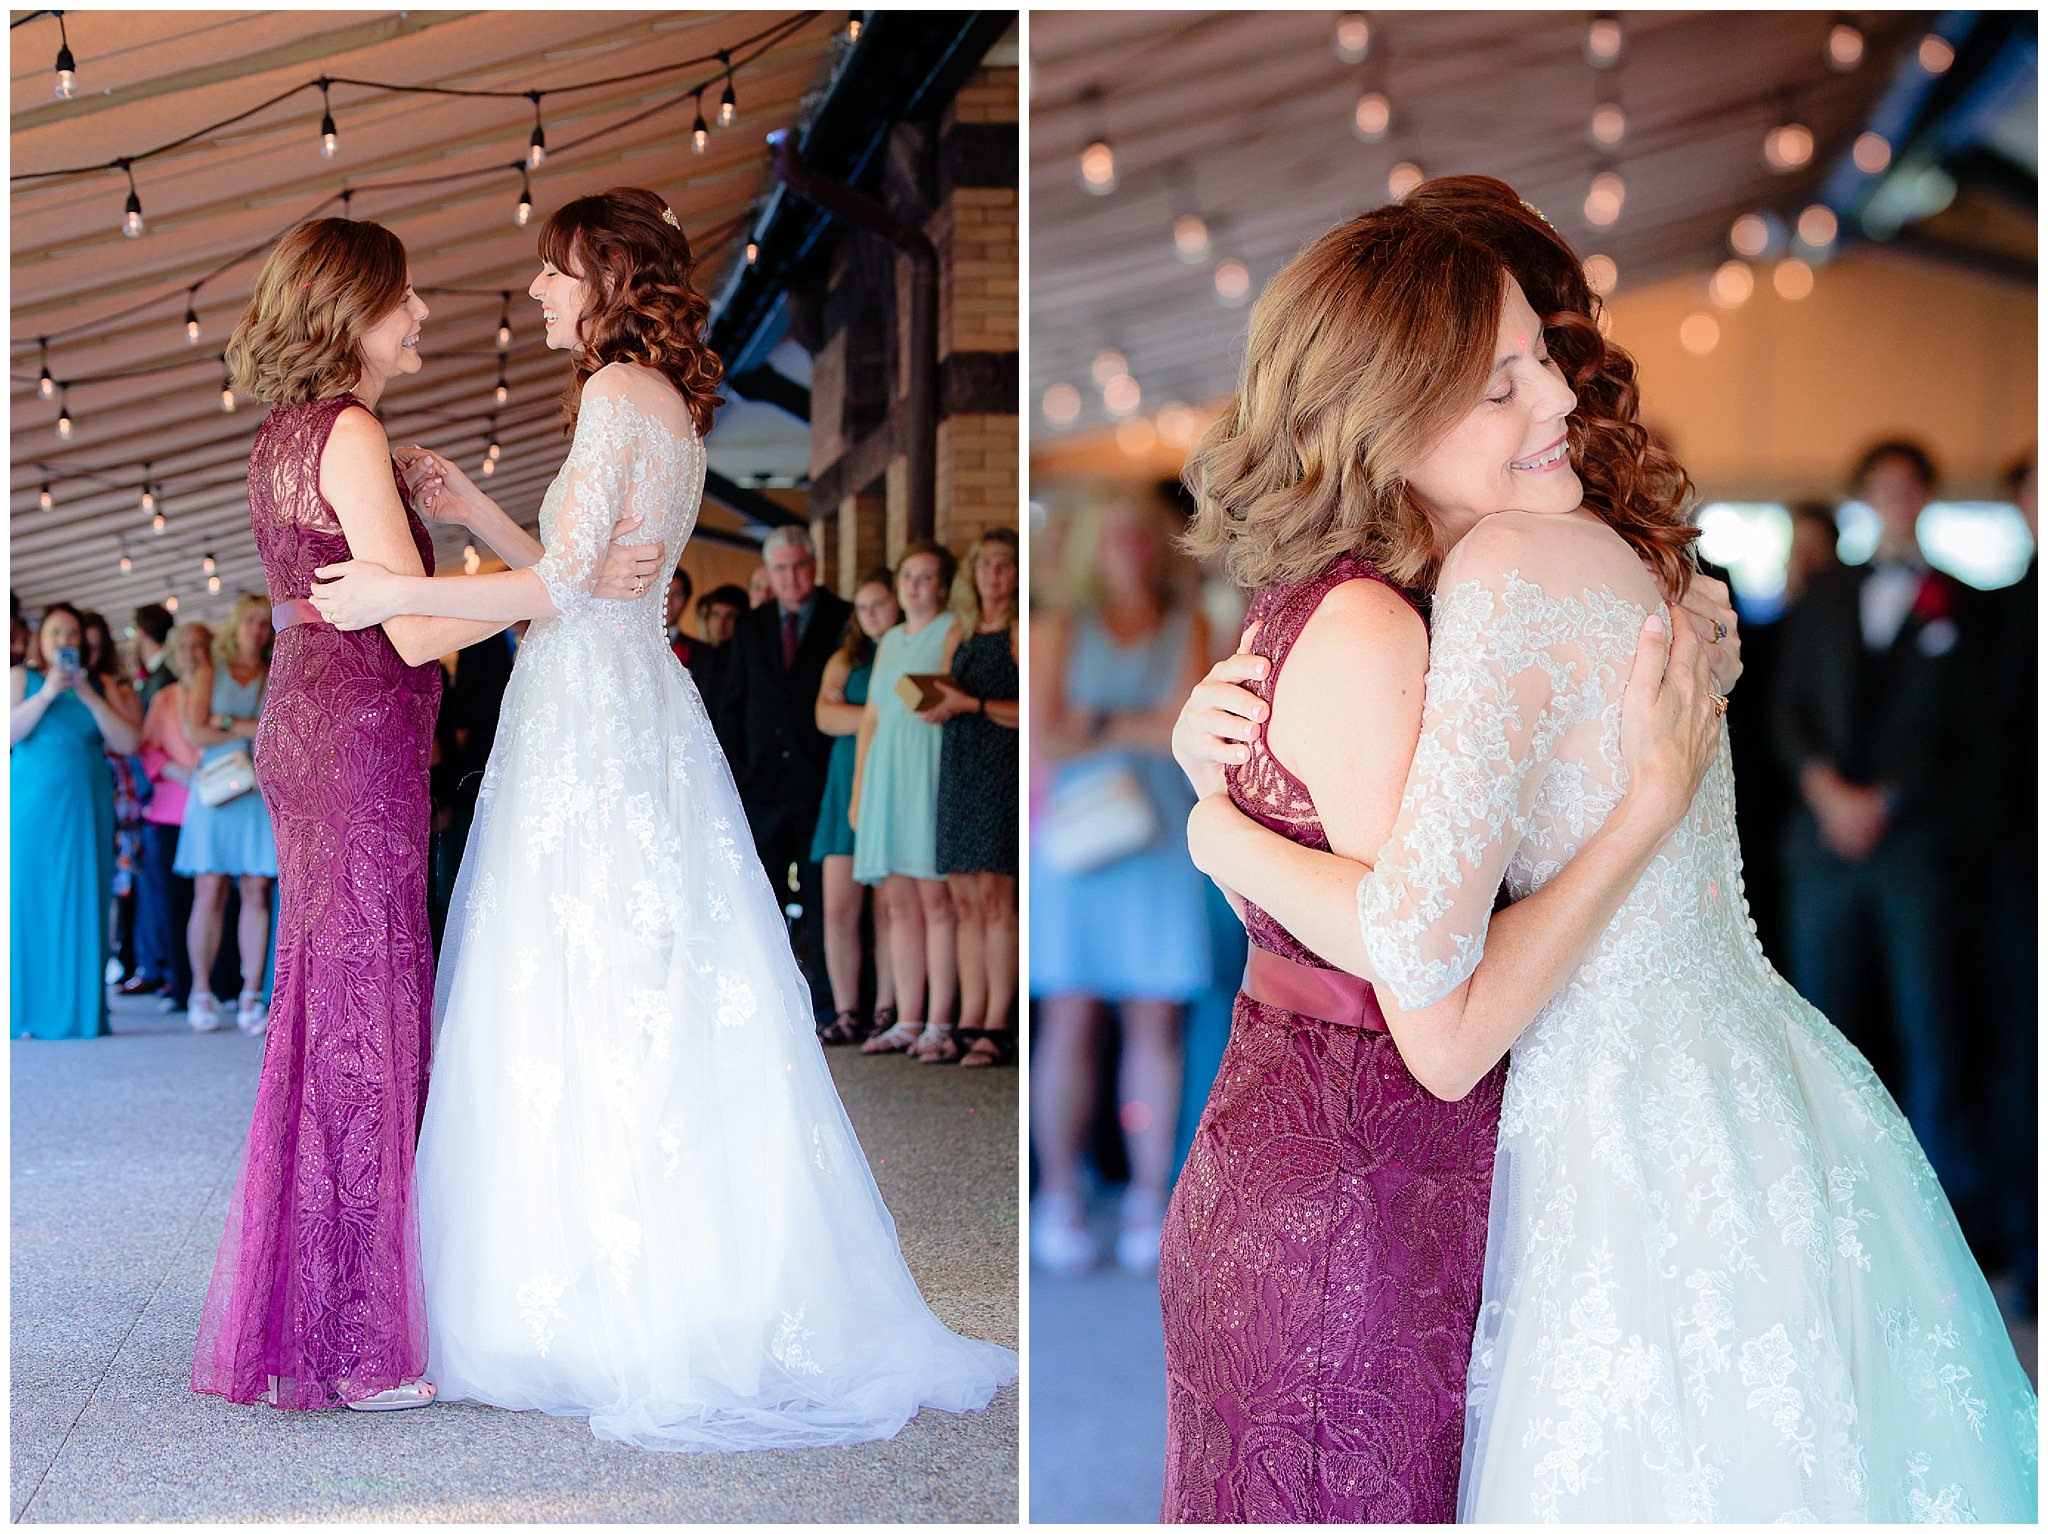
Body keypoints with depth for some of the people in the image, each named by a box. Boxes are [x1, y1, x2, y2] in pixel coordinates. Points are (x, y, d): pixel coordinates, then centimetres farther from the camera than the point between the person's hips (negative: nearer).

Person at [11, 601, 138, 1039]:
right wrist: (46, 694, -13)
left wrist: (89, 696, -8)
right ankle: (28, 1015, -1)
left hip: (86, 809, 2)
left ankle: (82, 1012, 1)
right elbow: (9, 734, -6)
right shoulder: (20, 678, 8)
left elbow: (128, 743, 1)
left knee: (82, 907, -1)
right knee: (29, 902, -4)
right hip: (31, 808, -2)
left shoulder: (102, 686, 12)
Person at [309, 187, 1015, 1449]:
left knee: (582, 1021, -3)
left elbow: (563, 589, -17)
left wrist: (398, 591, -15)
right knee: (657, 1005, 10)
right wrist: (475, 505, 23)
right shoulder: (673, 407, 16)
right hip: (636, 709, 9)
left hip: (588, 722, -9)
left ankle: (604, 1317, 3)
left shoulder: (616, 393, -11)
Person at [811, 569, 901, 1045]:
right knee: (838, 910, -3)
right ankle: (845, 1015, 3)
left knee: (890, 909, -6)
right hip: (849, 787, 4)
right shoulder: (845, 660, 18)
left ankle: (887, 1013, -1)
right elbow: (826, 715, 2)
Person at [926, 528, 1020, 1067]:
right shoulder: (961, 633, 19)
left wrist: (971, 704, -13)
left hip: (1005, 771, -7)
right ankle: (969, 1024, 4)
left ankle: (996, 1029, -9)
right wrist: (939, 708, 2)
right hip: (959, 774, 7)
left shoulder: (1020, 632, -3)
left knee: (995, 896, -10)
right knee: (965, 900, 3)